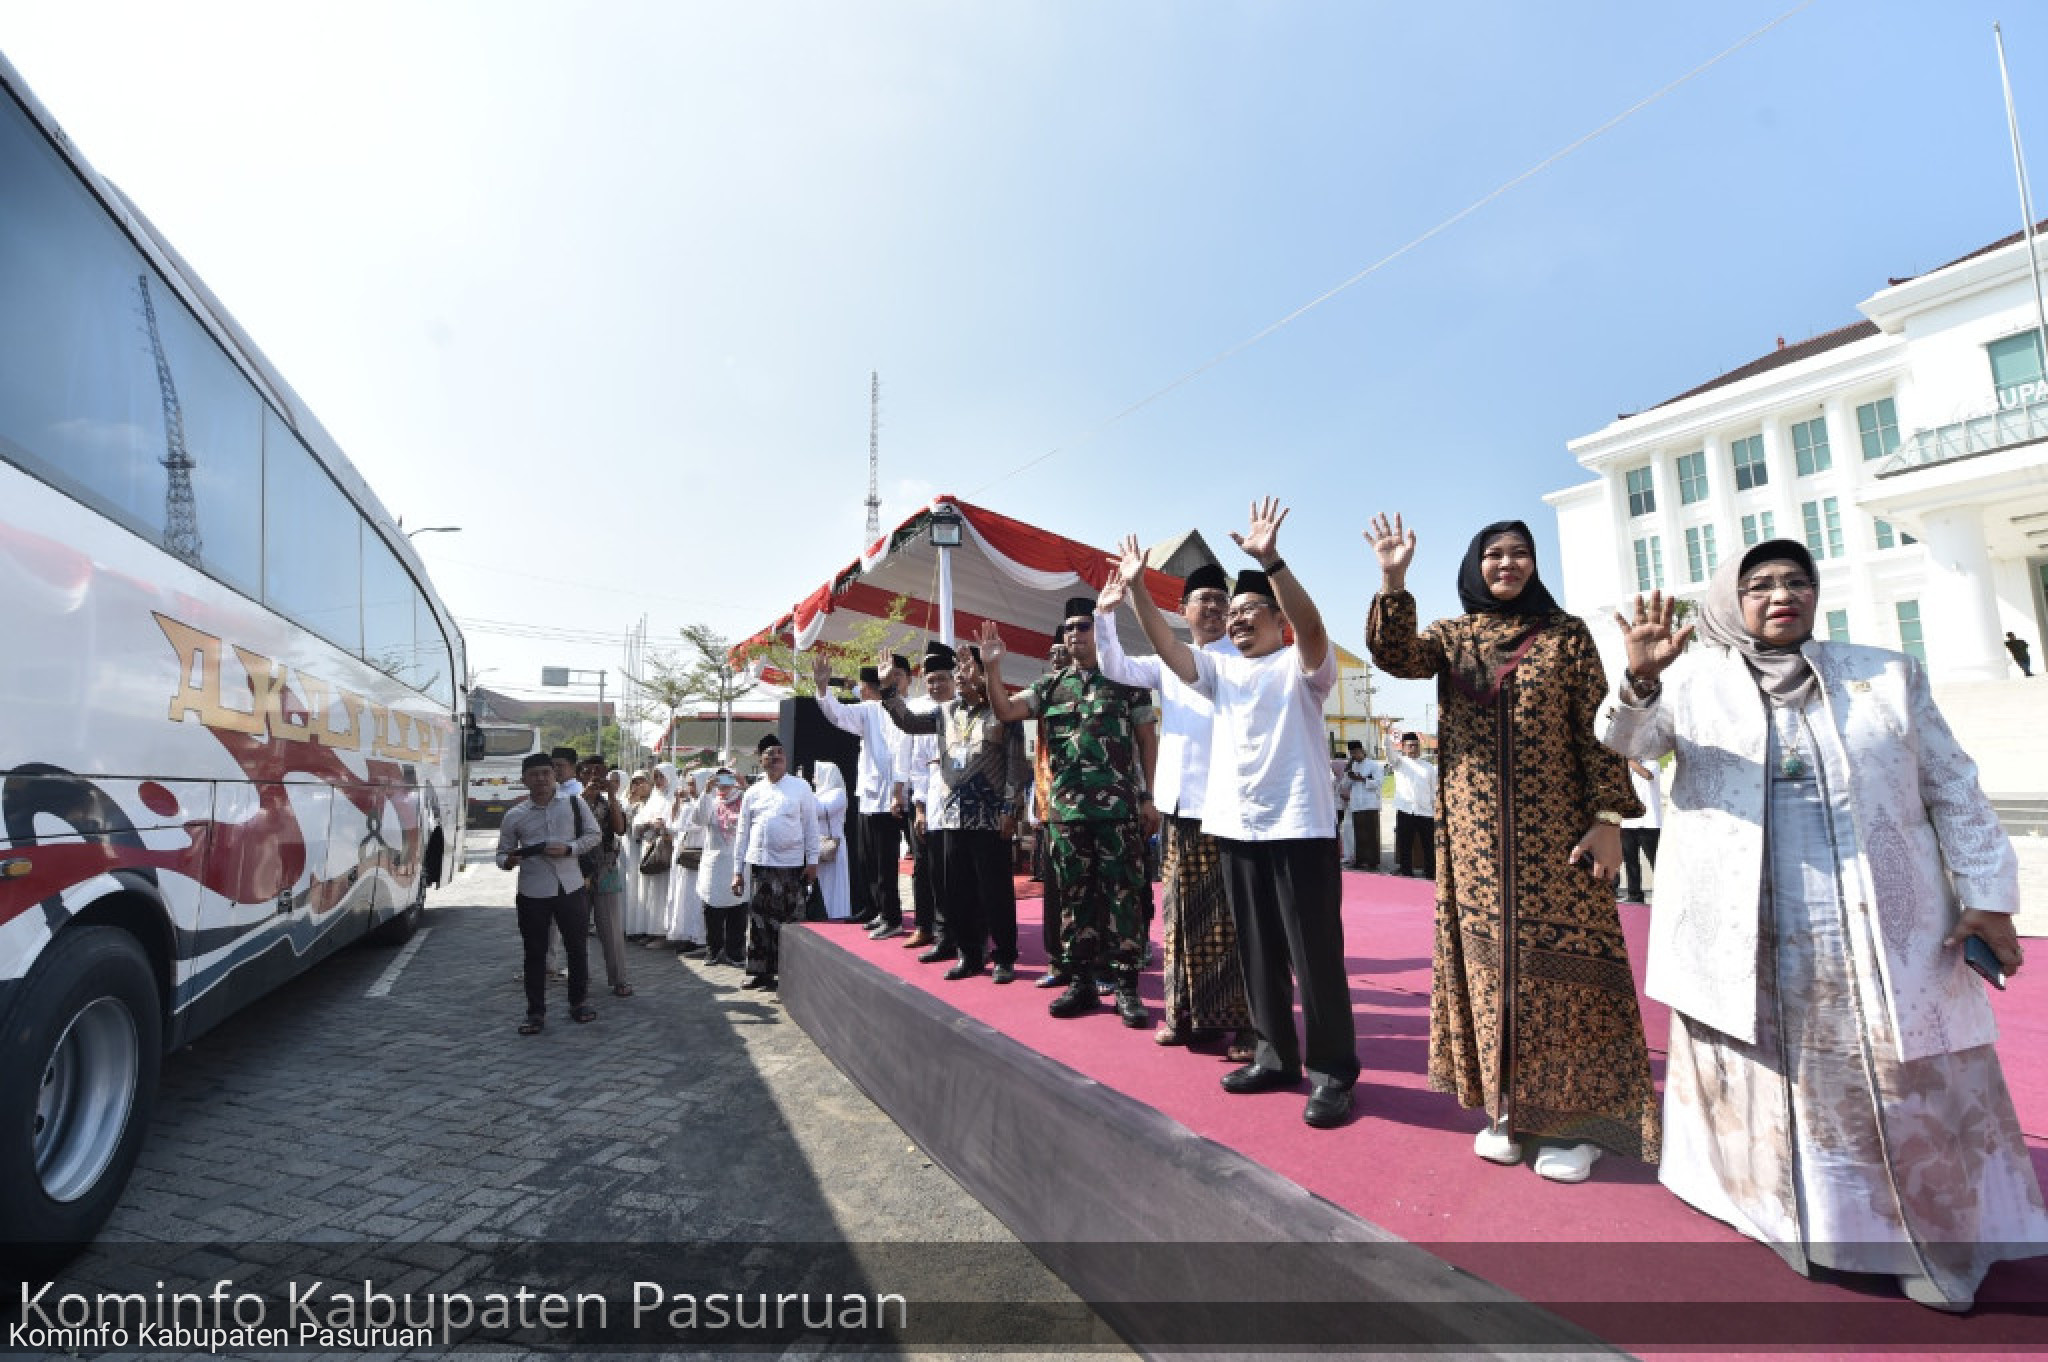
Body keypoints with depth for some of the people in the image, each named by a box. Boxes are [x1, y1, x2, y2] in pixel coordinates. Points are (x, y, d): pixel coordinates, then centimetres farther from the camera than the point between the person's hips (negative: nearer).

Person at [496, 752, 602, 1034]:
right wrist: (508, 860, -16)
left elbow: (592, 834, 4)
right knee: (535, 953, 7)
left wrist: (569, 848, -13)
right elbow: (503, 852, 7)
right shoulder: (514, 815, 0)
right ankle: (535, 1012, 19)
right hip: (532, 893, 0)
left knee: (577, 947, 10)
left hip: (570, 887, 0)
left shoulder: (573, 803, -1)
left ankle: (578, 1002, 27)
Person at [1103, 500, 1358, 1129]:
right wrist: (1135, 589, -8)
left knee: (1315, 955, -1)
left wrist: (1270, 560, -35)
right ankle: (1276, 1056, 26)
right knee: (1258, 954, 13)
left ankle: (1332, 1072, 10)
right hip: (1235, 829, 6)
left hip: (1299, 829, -6)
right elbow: (1166, 647, 4)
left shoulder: (1302, 664, -2)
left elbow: (1312, 626, -23)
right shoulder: (1221, 670, 15)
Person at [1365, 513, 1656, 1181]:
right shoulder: (1451, 637, 8)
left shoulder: (1566, 635, 3)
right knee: (1488, 958, 7)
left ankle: (1571, 1116, 14)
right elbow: (1393, 655, -13)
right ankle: (1504, 1106, 20)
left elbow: (1598, 729, -1)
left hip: (1555, 831, -2)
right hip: (1476, 836, 2)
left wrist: (1608, 818, -8)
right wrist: (1394, 580, -24)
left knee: (1557, 963, 0)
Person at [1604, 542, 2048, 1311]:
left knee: (1911, 1093, 6)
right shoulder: (1693, 682, 5)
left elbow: (1954, 793, 10)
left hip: (1885, 937, 2)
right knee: (1770, 1089, 8)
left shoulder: (1887, 676, 10)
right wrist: (1640, 681, -31)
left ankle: (1935, 1236, 24)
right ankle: (1792, 1216, 25)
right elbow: (1627, 740, -10)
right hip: (1743, 942, -1)